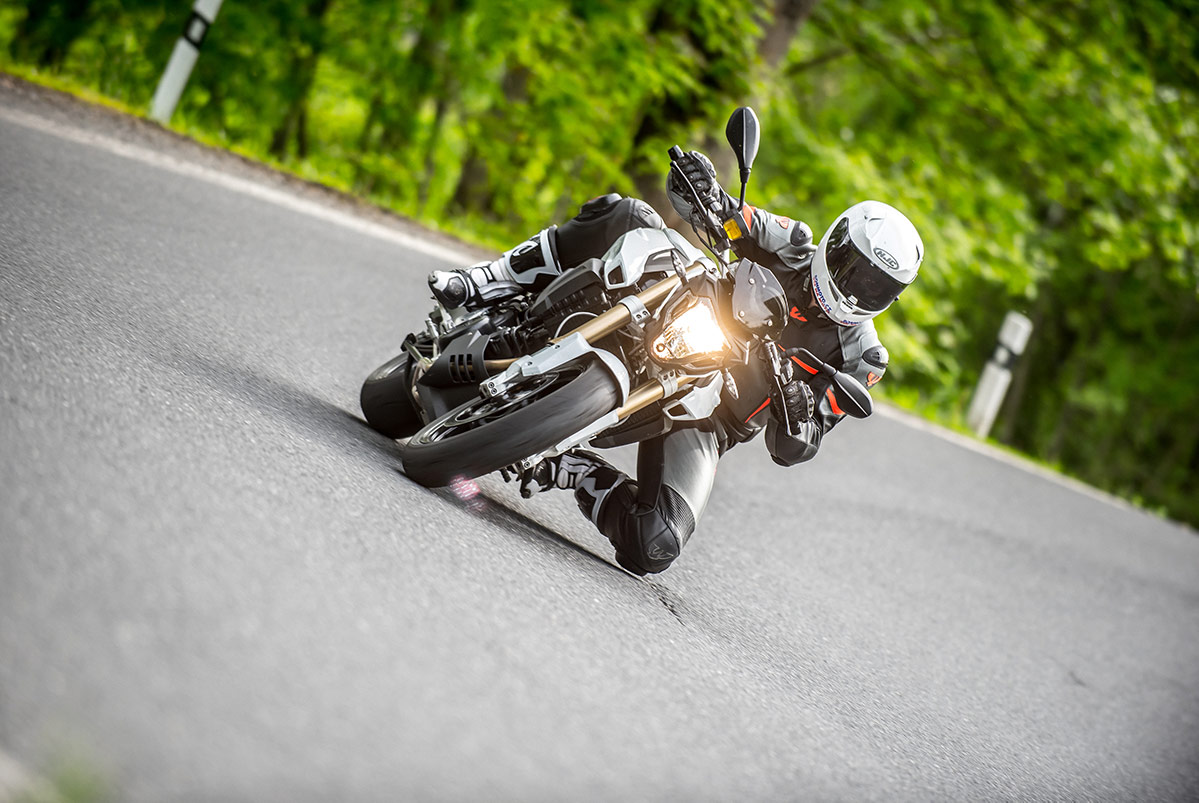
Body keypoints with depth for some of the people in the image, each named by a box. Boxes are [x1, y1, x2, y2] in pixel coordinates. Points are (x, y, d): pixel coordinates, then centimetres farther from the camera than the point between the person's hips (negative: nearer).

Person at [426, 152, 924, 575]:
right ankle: (480, 290, -21)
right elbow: (710, 208, -2)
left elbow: (793, 450, -4)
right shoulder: (794, 248, 1)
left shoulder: (860, 358, -2)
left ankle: (571, 470, -3)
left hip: (705, 420, -1)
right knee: (628, 217, -23)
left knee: (653, 547, -30)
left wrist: (798, 412, -28)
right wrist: (705, 189, -27)